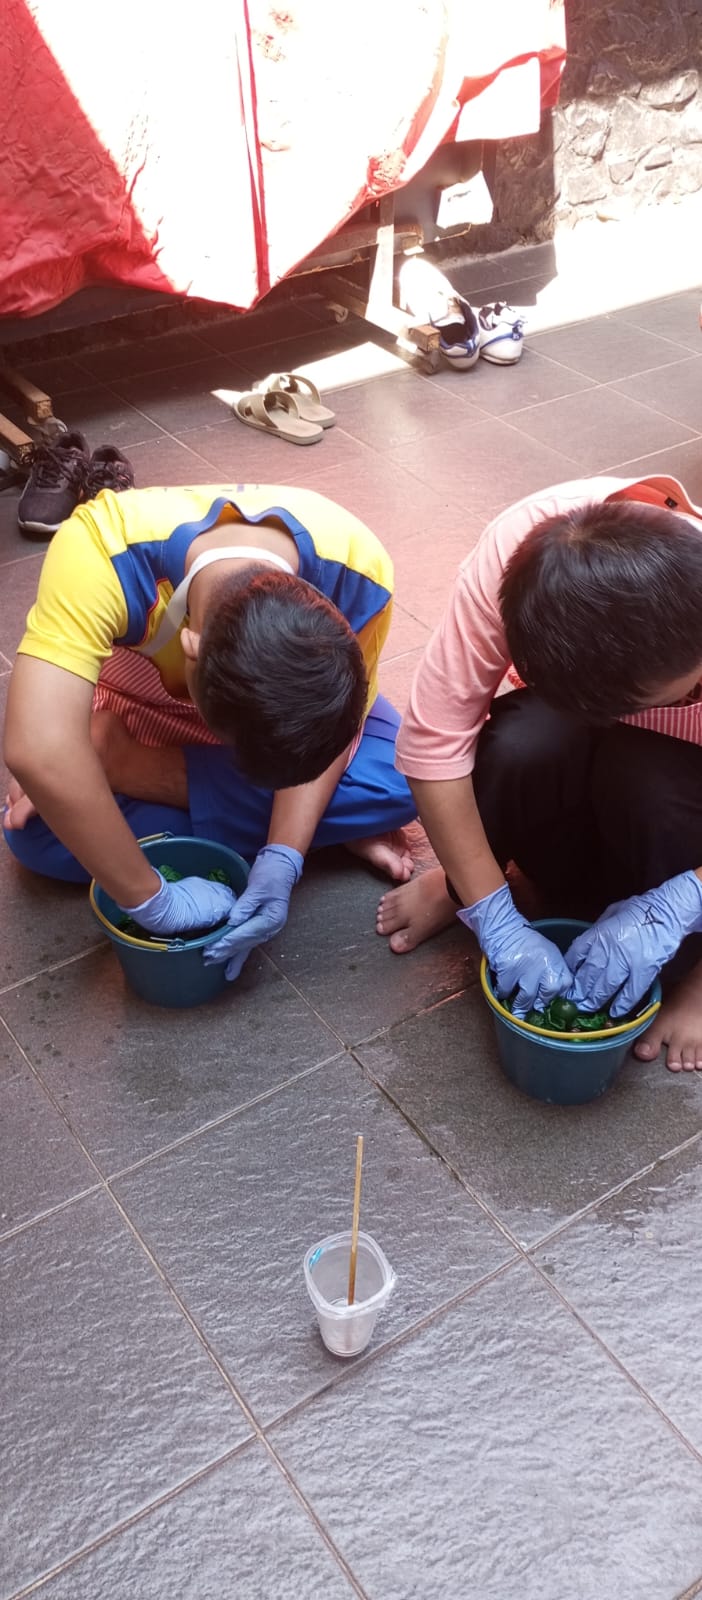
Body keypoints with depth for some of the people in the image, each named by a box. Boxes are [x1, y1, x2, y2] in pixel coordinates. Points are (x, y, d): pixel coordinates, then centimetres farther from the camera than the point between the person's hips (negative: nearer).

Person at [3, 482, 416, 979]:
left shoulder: (357, 574, -33)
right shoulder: (101, 550, -43)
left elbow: (327, 728, -20)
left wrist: (282, 860, -33)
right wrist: (152, 900, -44)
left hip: (286, 691, 0)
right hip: (147, 701, 1)